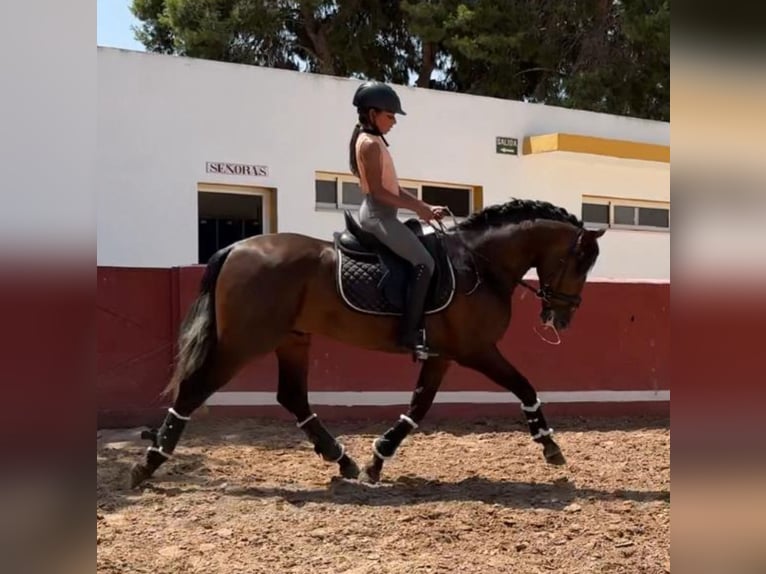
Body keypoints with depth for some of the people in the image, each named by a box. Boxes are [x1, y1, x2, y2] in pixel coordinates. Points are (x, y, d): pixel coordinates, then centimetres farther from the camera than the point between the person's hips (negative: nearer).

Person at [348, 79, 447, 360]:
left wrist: (426, 207, 9)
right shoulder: (370, 143, -12)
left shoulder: (374, 142, 19)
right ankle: (409, 333, -19)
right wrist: (417, 208, -17)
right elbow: (378, 191, -20)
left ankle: (411, 328, 15)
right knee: (424, 262, -17)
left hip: (382, 214, 11)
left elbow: (394, 189, 18)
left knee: (421, 260, 14)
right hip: (378, 215, -11)